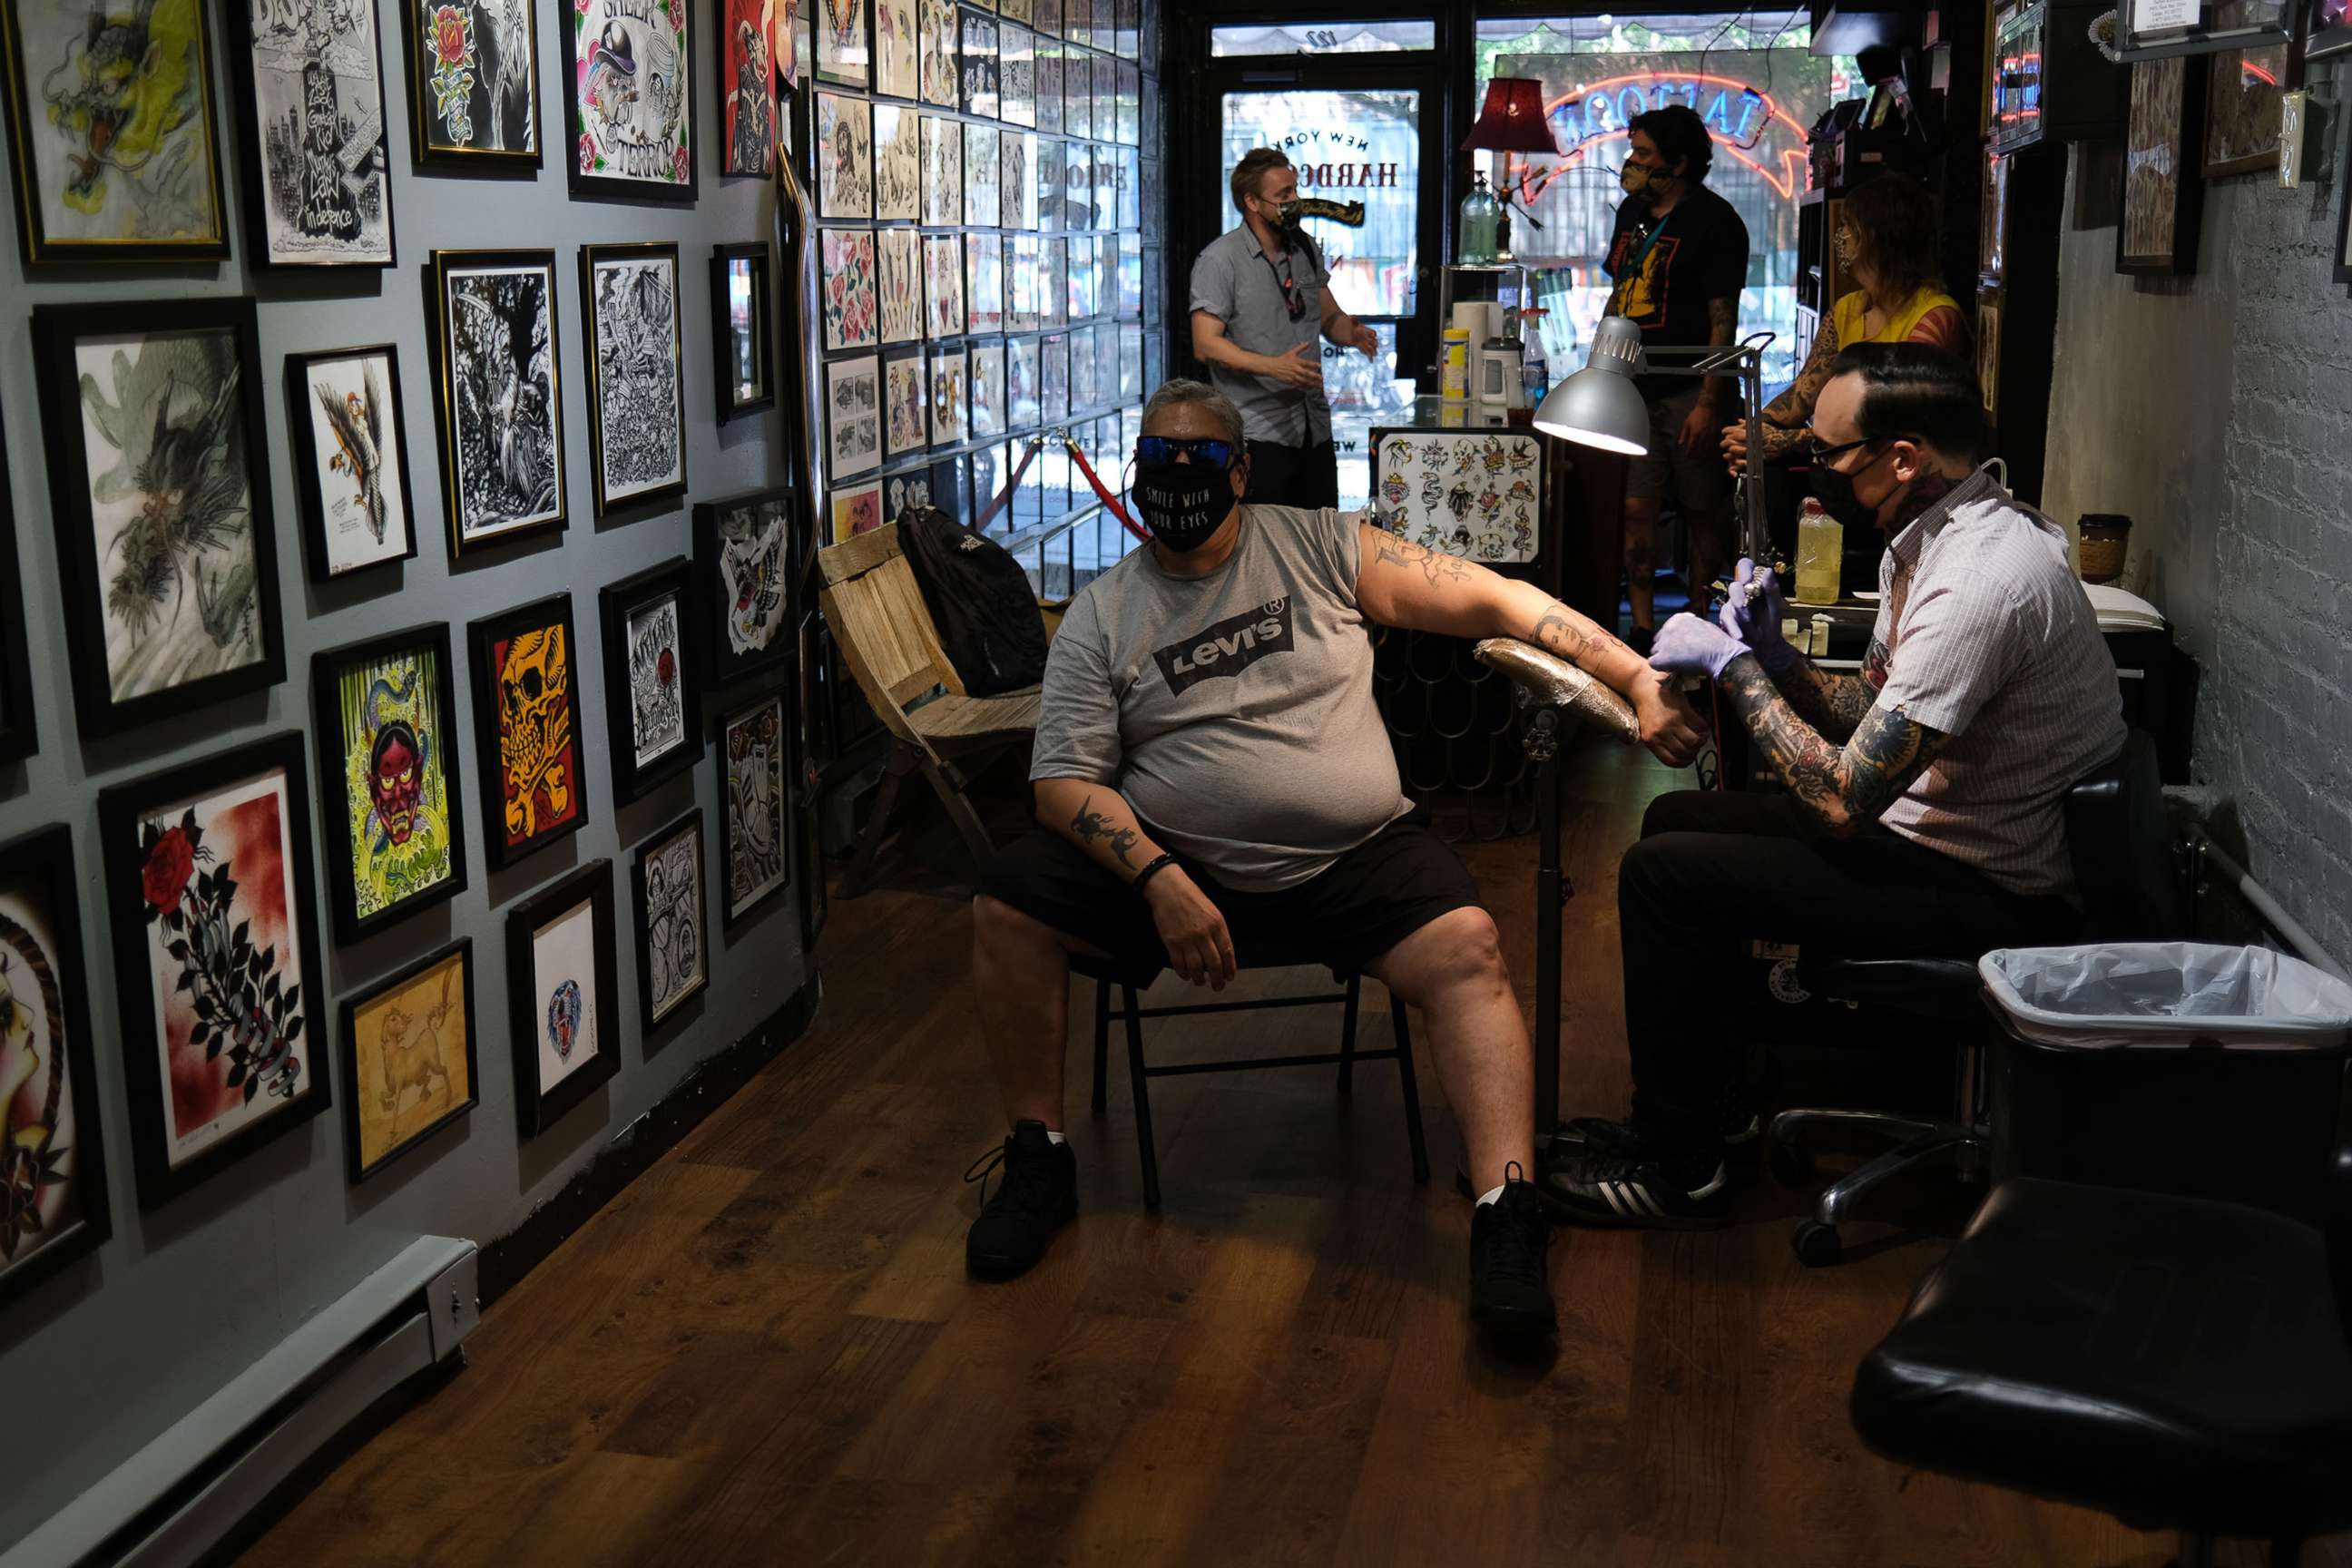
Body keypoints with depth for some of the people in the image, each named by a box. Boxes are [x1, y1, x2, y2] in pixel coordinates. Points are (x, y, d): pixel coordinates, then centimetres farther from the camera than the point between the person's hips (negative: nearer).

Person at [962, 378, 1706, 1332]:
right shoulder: (1100, 618, 6)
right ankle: (1039, 1159, -1)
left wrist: (1637, 679, -7)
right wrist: (1160, 881, -19)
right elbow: (1065, 781, -2)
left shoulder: (1319, 549, 4)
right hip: (1176, 861, 1)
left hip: (1357, 858, -1)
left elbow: (1494, 601, 1)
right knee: (1008, 902, -18)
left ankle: (1506, 1215, -26)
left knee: (1466, 946, -28)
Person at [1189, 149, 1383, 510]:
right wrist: (1273, 366, -26)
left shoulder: (1305, 249, 13)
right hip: (1258, 433, -6)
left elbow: (1329, 317, 22)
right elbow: (1206, 345, -13)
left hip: (1315, 428, 6)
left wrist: (1353, 333, -3)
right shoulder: (1219, 260, -7)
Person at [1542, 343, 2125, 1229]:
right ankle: (1708, 1104, 25)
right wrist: (1777, 659, -3)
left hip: (1990, 898, -10)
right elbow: (1875, 708, 14)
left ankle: (1675, 1170, 2)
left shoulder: (1979, 578, -28)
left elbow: (1842, 797, -29)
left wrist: (1735, 667, -17)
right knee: (1678, 820, 16)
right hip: (1946, 830, 10)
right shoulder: (1934, 535, 4)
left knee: (1661, 874, -13)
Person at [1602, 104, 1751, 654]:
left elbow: (1723, 319, -11)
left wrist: (1708, 403, -17)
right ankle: (1642, 630, 8)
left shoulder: (1714, 221, -7)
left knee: (1704, 512, 3)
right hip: (1633, 388, 6)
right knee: (1636, 509, 2)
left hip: (1689, 391, -6)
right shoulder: (1633, 211, 14)